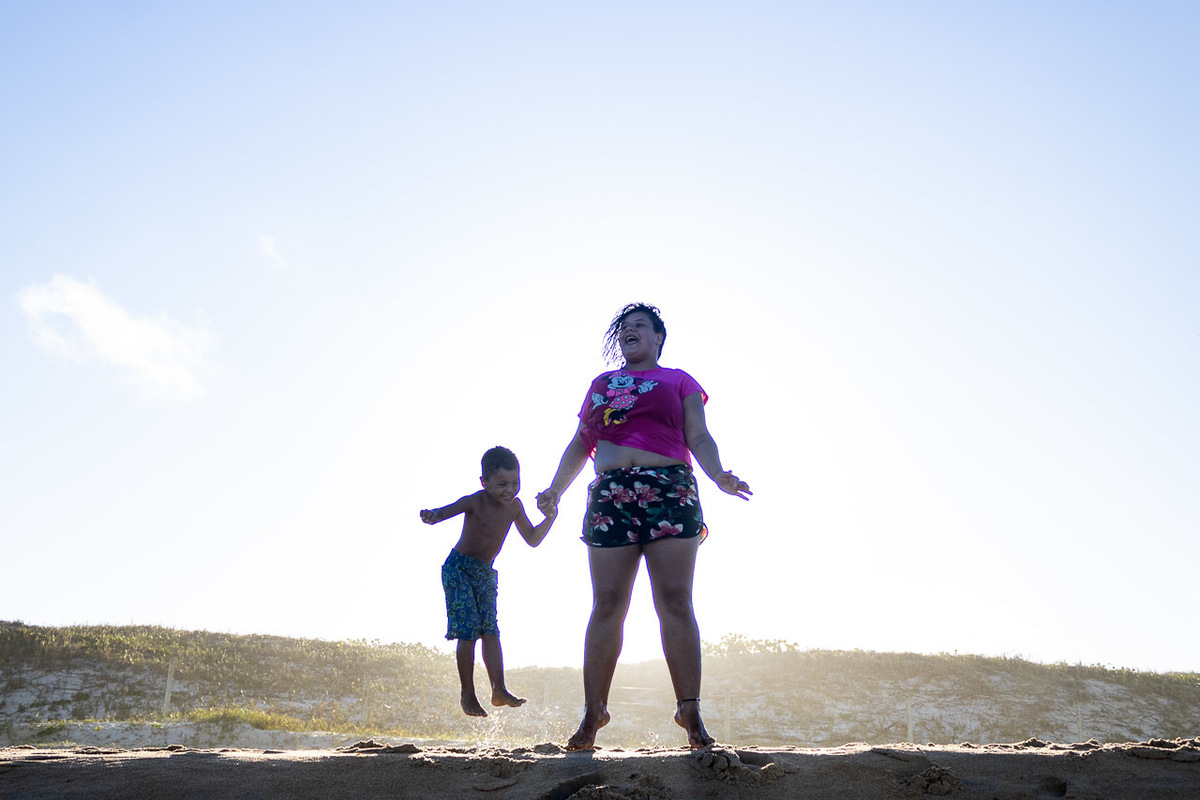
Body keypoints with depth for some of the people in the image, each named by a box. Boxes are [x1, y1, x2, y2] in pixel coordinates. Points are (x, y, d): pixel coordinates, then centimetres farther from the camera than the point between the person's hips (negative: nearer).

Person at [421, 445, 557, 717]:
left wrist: (551, 516, -4)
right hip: (459, 569, -5)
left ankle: (499, 689, -2)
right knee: (468, 631, -10)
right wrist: (432, 516, -61)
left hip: (486, 572, 5)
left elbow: (533, 539, 10)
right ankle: (468, 695, -3)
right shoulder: (475, 502, -21)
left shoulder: (514, 506, -2)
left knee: (490, 630, -1)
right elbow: (446, 511, -37)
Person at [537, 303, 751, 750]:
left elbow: (699, 438, 7)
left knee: (675, 601, -7)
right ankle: (594, 710, 2)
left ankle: (689, 709, -5)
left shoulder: (678, 381, 17)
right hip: (610, 496, 2)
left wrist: (718, 476, -12)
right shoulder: (600, 385, 24)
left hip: (669, 492, -2)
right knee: (607, 604, -3)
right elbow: (579, 446, 22)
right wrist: (555, 490, 8)